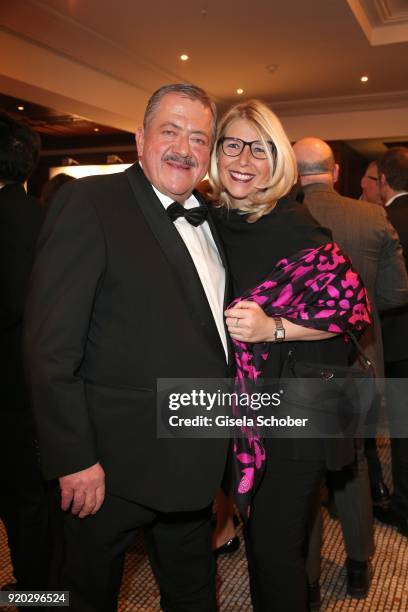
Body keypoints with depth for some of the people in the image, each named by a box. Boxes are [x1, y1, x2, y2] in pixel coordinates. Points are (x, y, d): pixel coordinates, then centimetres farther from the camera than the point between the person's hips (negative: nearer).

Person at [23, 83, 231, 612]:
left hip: (195, 455, 7)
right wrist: (74, 458, -19)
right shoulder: (89, 202, -15)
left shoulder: (208, 217, 7)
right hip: (115, 463, -6)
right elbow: (51, 346, -19)